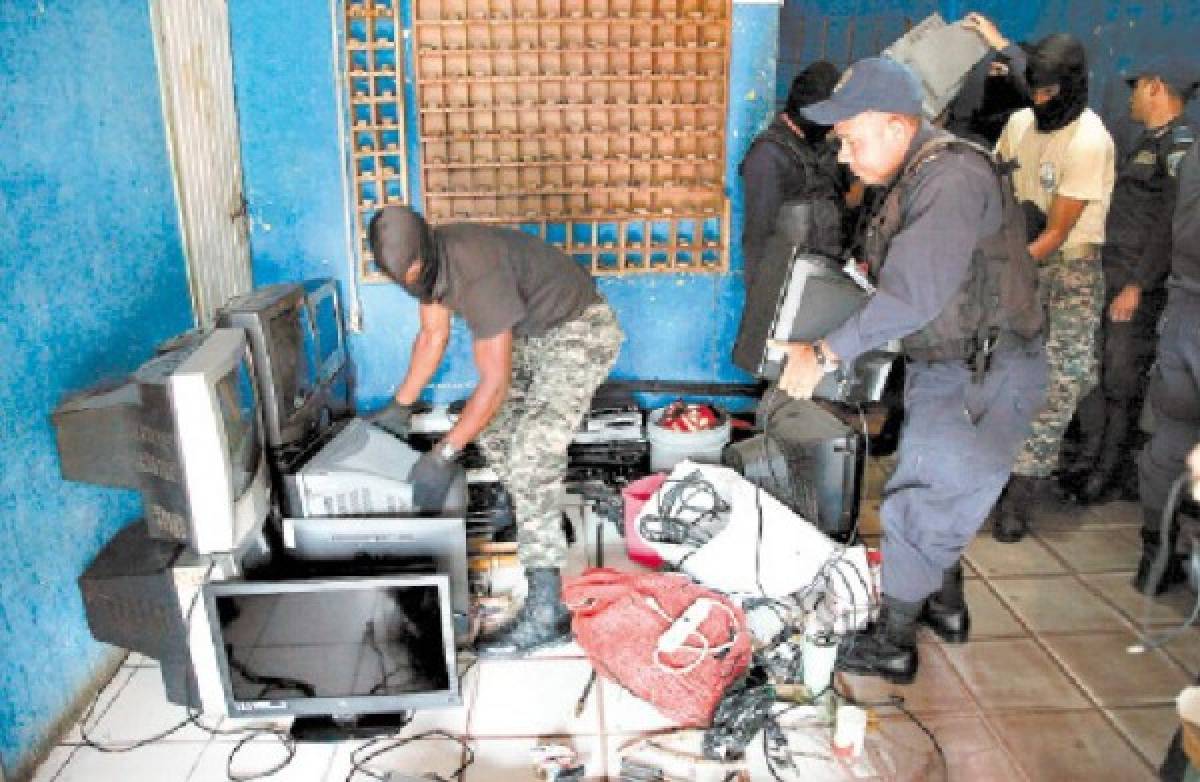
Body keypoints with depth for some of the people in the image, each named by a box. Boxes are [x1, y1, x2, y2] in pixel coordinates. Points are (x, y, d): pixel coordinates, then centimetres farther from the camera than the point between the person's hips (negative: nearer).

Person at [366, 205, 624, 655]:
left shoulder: (476, 273, -33)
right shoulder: (426, 260, -5)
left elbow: (494, 383, -31)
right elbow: (432, 337, 10)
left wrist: (442, 455, -26)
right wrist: (400, 407, 11)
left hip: (580, 332, -10)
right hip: (534, 332, 10)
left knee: (532, 458, -19)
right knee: (491, 426, 18)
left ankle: (547, 613, -17)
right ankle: (539, 519, 40)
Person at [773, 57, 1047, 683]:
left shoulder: (951, 178, -24)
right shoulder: (917, 175, 7)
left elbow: (915, 294, -34)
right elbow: (901, 276, 12)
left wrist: (826, 353, -30)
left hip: (980, 378, -9)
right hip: (947, 367, 9)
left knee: (918, 508, 0)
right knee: (937, 495, 22)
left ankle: (892, 647, 17)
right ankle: (946, 608, 41)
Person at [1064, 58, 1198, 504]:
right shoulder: (1147, 142, 18)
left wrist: (1138, 285, -19)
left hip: (1138, 285, -8)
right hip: (1105, 274, 8)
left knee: (1122, 379, -2)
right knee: (1091, 369, 10)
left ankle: (1109, 470, 9)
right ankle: (1088, 457, 20)